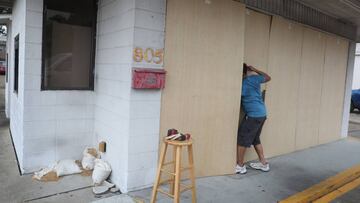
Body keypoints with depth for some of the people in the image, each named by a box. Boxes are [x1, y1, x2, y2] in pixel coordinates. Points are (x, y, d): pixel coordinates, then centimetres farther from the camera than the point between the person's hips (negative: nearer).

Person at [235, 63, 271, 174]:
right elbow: (268, 77, 22)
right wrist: (255, 70, 20)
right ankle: (263, 163, 25)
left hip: (253, 115, -9)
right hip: (261, 114, 9)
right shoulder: (254, 78, 5)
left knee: (242, 139, 0)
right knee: (255, 139, 19)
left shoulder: (243, 83, -14)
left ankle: (240, 166, 7)